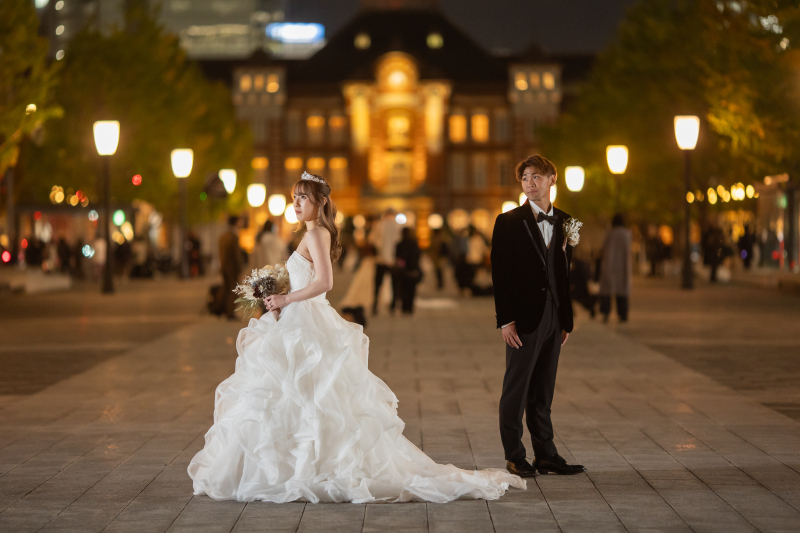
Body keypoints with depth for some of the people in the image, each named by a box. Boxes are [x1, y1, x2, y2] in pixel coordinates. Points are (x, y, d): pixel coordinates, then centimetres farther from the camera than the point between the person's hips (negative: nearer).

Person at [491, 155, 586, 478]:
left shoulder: (564, 222, 11)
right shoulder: (509, 222, -4)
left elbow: (565, 273, 13)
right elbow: (500, 273, -7)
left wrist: (567, 319, 11)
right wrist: (505, 319, -13)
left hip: (553, 318, 5)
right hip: (523, 317, -5)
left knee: (543, 391, 11)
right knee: (516, 389, 1)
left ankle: (545, 455, 16)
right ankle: (515, 457, 7)